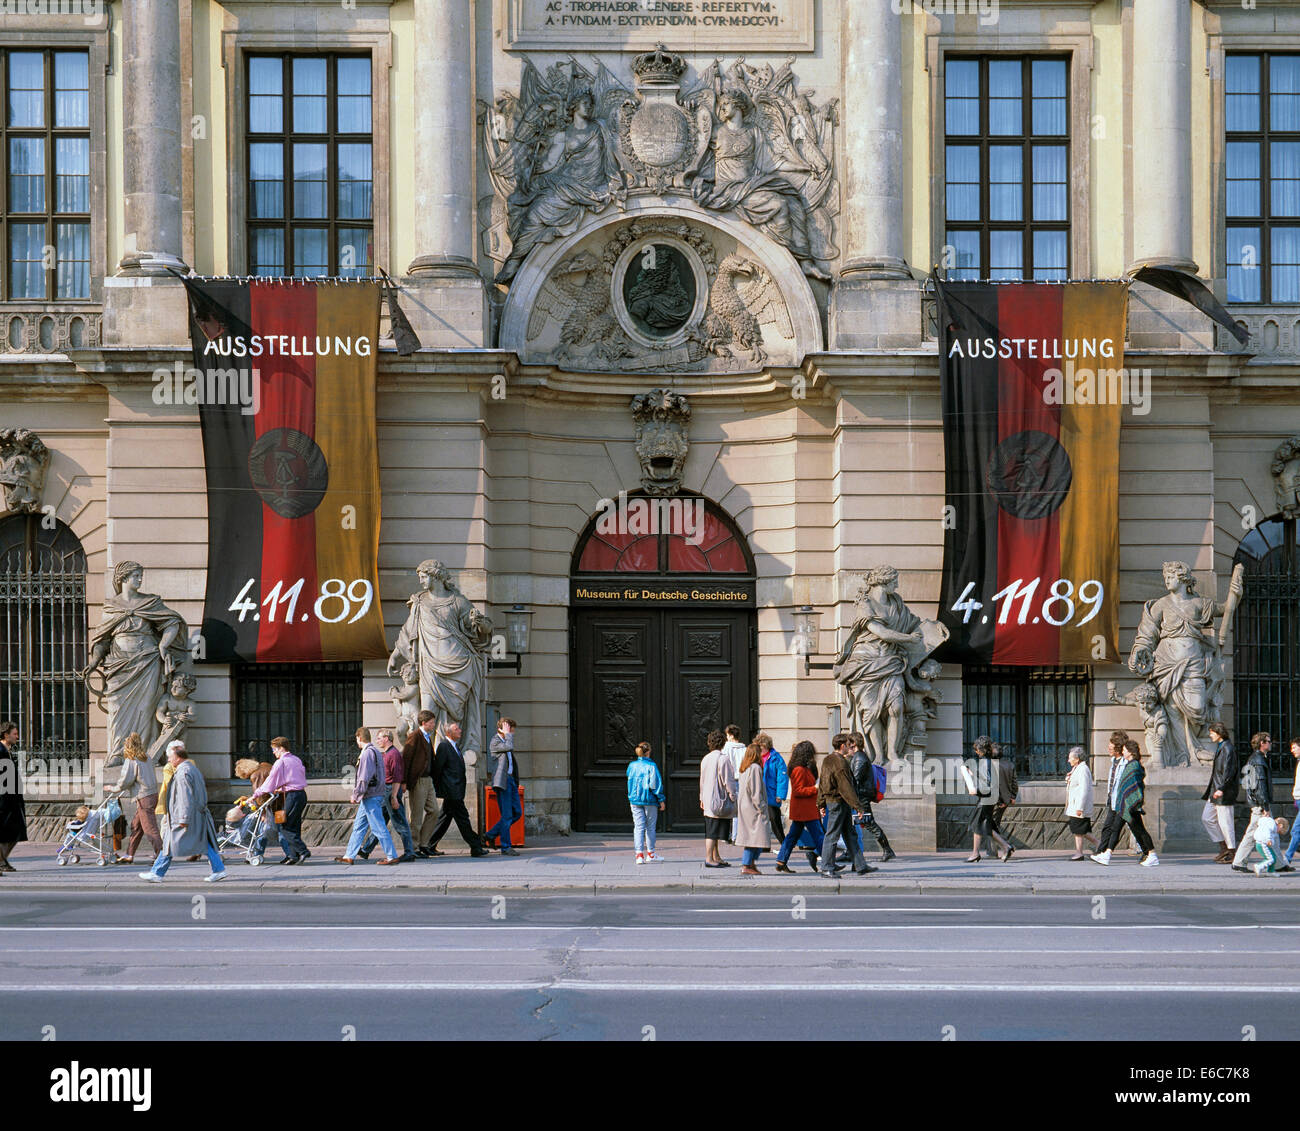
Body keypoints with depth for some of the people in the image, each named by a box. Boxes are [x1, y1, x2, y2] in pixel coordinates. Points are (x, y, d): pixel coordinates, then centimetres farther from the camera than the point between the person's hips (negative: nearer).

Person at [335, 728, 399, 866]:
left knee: (378, 827, -6)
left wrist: (356, 795, -13)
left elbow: (364, 778, -20)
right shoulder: (375, 751, 16)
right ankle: (349, 856, 17)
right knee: (358, 826, 13)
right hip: (369, 797, 10)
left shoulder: (368, 752, -15)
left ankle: (392, 856, -4)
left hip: (371, 797, -10)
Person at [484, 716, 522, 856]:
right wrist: (508, 734, -13)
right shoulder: (494, 742, -10)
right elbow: (509, 747, -27)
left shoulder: (505, 741, 18)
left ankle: (490, 835, 18)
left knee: (517, 812, 9)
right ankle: (506, 847, -2)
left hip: (511, 780, 9)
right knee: (506, 815, -8)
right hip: (502, 781, -9)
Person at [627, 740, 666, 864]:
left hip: (635, 800, 3)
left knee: (638, 826, 3)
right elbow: (656, 784, -11)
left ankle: (639, 854, -7)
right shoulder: (651, 766, -11)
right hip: (649, 799, -3)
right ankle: (650, 853, 20)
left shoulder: (632, 765, 2)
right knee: (650, 827, 11)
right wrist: (661, 799, -5)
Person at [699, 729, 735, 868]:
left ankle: (716, 857, 21)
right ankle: (709, 859, -7)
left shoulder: (705, 759, 10)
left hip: (708, 801, 8)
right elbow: (728, 781, -14)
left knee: (712, 832, 13)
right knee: (713, 832, -7)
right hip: (720, 800, -8)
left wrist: (702, 799, 24)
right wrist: (733, 798, -7)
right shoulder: (723, 759, -13)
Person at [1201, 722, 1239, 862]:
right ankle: (1223, 847, 15)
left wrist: (1221, 789, -26)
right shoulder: (1219, 747, 15)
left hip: (1224, 793, -10)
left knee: (1225, 822, -4)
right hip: (1215, 790, 10)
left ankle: (1232, 852, 5)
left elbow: (1229, 772, -21)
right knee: (1206, 818, 10)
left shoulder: (1227, 749, -14)